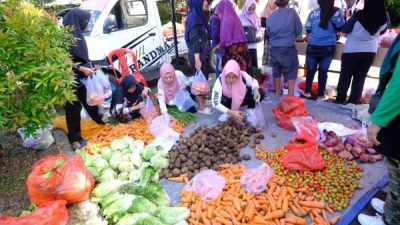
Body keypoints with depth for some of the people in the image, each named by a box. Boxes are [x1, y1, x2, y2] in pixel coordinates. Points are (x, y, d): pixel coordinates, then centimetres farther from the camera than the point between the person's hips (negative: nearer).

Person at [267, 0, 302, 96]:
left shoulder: (271, 16, 3)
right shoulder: (292, 12, -5)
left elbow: (268, 33, 10)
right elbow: (299, 29, -1)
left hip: (274, 48, 3)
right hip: (288, 47, -3)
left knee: (276, 70, 15)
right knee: (291, 71, 8)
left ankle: (278, 92, 24)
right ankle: (291, 94, 7)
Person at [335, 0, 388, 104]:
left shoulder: (359, 15, -18)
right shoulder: (384, 17, -7)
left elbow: (345, 29, -6)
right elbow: (382, 32, 11)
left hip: (352, 50, -3)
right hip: (370, 51, 3)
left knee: (345, 76, 9)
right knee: (360, 77, 10)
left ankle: (340, 100, 15)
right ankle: (353, 101, 14)